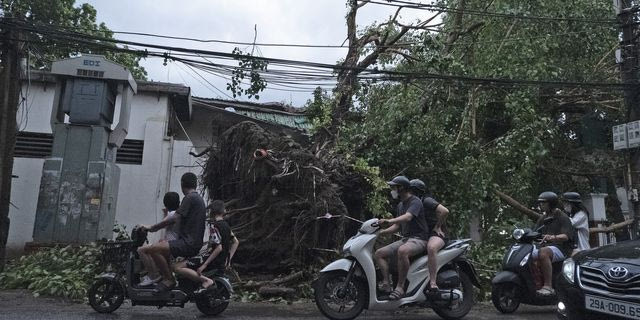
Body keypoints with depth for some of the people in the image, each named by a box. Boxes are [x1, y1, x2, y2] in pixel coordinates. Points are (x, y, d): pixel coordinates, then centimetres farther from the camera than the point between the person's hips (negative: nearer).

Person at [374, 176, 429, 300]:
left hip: (419, 239, -9)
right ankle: (386, 283, -13)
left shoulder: (415, 201, -9)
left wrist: (389, 221, -44)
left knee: (402, 251, -39)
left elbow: (408, 217, -30)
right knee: (379, 253, -6)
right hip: (405, 239, 9)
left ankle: (400, 287, -31)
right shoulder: (400, 205, 19)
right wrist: (380, 232, 10)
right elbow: (397, 226, 23)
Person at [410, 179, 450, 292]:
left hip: (436, 233, -10)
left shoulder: (427, 201, -10)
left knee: (431, 248, -41)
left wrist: (437, 226, -13)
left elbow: (445, 211, -22)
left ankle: (433, 283, -42)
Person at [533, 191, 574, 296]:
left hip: (560, 248, -8)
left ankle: (548, 286, -40)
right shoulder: (543, 219, 22)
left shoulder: (563, 218, -1)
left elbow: (566, 236, -16)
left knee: (543, 252, -39)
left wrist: (553, 237, -36)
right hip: (545, 247, 8)